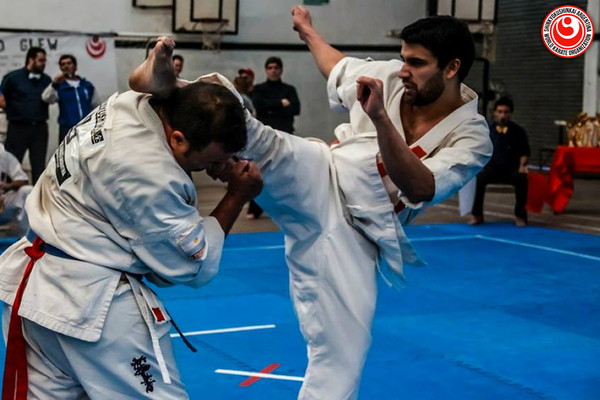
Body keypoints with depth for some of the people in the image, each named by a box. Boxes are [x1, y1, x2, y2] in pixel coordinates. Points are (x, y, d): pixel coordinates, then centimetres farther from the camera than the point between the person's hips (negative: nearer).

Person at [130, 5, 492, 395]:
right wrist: (308, 31, 37)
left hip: (354, 234, -2)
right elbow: (341, 70, 25)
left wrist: (379, 117, -38)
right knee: (258, 141, -30)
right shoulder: (392, 78, 2)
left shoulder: (472, 138, -8)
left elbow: (420, 188, -26)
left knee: (342, 356, -5)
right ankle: (165, 85, -46)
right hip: (318, 180, 2)